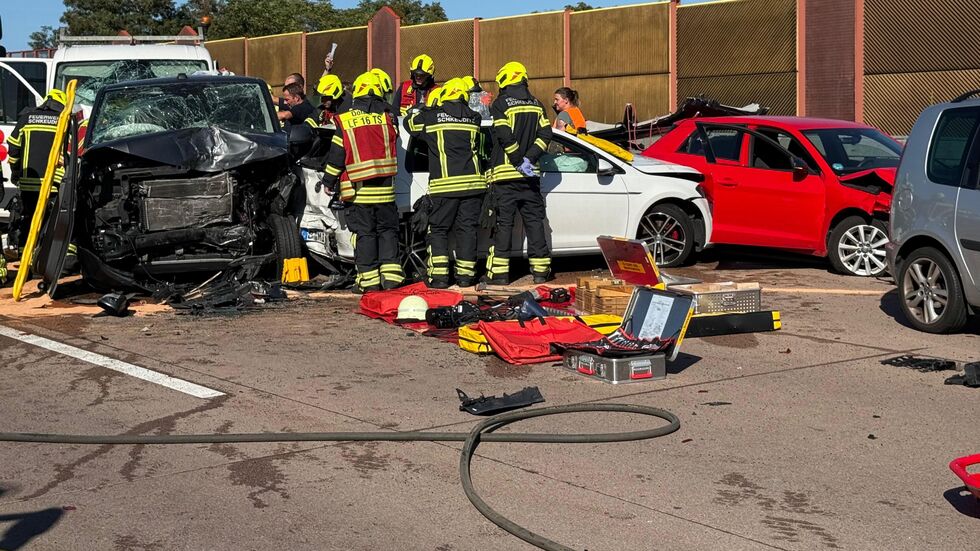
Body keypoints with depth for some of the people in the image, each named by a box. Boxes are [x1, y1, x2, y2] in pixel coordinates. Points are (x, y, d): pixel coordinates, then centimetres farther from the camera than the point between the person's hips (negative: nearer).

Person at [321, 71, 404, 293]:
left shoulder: (345, 120, -4)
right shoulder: (387, 117, 0)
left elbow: (336, 155, -1)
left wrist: (329, 181, 9)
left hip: (357, 189, -1)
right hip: (384, 188, 1)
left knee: (364, 233, 4)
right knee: (387, 230, 11)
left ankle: (368, 279, 4)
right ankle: (390, 275, 5)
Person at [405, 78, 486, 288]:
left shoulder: (431, 116, 0)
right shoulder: (474, 118, 8)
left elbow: (409, 123, 16)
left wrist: (420, 111, 36)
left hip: (444, 184, -3)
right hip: (472, 182, 3)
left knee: (438, 229, 6)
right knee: (467, 228, 9)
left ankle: (439, 275, -1)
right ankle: (466, 275, 10)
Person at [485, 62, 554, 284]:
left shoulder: (501, 103, -6)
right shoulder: (536, 105, 10)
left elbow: (505, 137, -16)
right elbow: (545, 134, 1)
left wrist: (519, 162, -10)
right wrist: (529, 159, -5)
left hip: (505, 174, -4)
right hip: (530, 175, 4)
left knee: (504, 222, -2)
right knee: (534, 220, 9)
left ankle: (499, 272, -4)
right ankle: (540, 270, 9)